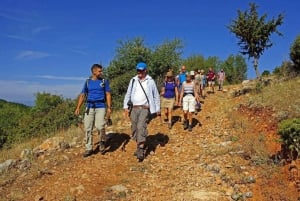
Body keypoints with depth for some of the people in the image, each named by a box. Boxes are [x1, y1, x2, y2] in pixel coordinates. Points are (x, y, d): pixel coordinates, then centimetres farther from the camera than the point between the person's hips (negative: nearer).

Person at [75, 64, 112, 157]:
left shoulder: (104, 81, 6)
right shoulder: (87, 82, 10)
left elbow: (108, 95, 4)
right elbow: (82, 95, 9)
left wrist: (109, 107, -6)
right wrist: (78, 107, -1)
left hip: (101, 107, -2)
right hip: (89, 107, 2)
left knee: (100, 126, -18)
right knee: (88, 128, 2)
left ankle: (102, 141, 11)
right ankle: (89, 149, 13)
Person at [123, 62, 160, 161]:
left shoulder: (150, 81, 3)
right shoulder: (133, 80, 10)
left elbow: (156, 96, 8)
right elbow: (128, 94, 11)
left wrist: (157, 109, 5)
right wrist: (126, 107, 3)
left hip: (144, 108, -4)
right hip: (134, 108, 4)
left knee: (141, 127, -18)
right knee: (134, 129, 8)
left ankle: (141, 150, -18)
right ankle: (140, 146, 24)